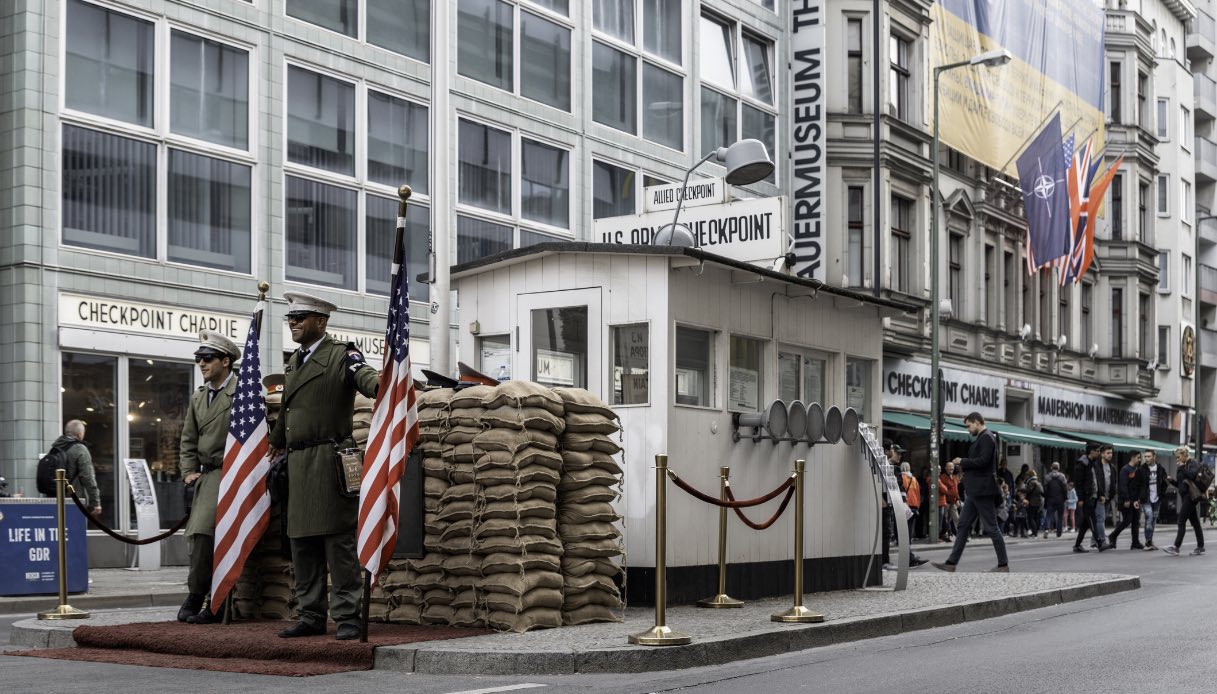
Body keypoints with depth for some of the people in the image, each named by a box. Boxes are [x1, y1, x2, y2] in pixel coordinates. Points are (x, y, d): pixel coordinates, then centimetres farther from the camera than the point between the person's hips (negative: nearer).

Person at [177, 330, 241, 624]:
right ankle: (218, 605, 9)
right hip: (207, 476, 7)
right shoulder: (198, 397, 17)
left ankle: (195, 598, -10)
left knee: (205, 531, -18)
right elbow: (188, 440, 22)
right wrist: (189, 472, 9)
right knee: (208, 537, 5)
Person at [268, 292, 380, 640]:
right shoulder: (293, 362, 19)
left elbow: (366, 377, -22)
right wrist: (277, 443, 44)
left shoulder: (342, 355, -3)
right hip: (297, 463, 7)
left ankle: (347, 617, -5)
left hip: (330, 458, -7)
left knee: (338, 540, -8)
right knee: (302, 542, 8)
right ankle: (311, 617, 16)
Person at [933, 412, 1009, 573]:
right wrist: (964, 464, 8)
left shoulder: (986, 438, -13)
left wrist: (962, 461, -12)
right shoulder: (981, 438, 17)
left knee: (991, 528, -4)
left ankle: (1003, 564, 3)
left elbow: (983, 461, -23)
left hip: (982, 490, -11)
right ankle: (952, 562, 9)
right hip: (975, 491, 11)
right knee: (963, 525, 9)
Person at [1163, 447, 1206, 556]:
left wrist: (1183, 467, -12)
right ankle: (1200, 547, 13)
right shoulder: (1180, 467, 18)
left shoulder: (1193, 463, -5)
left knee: (1182, 521, -12)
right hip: (1185, 496, 9)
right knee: (1194, 521, 10)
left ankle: (1176, 547, -14)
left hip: (1191, 495, -9)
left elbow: (1193, 475, -24)